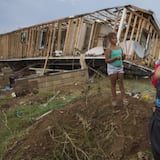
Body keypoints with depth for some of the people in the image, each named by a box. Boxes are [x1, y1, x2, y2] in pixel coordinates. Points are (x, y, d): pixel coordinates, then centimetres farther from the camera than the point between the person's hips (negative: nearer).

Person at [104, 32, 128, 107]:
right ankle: (114, 99, 16)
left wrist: (123, 56, -11)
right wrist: (115, 58, -26)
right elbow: (107, 61, -15)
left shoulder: (119, 47, 5)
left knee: (121, 83, 7)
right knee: (113, 84, 5)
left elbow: (122, 58, 13)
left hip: (120, 67, 5)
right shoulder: (109, 49, -12)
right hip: (112, 68, -5)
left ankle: (123, 98, 12)